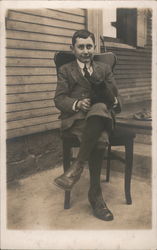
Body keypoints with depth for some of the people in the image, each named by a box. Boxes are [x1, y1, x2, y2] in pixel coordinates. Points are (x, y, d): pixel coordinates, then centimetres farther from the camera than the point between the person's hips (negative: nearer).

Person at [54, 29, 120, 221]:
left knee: (99, 107, -37)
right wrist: (77, 104, -15)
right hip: (75, 118, -2)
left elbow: (113, 98, 11)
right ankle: (95, 195, -21)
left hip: (100, 116, 2)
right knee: (100, 140, -33)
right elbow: (59, 100, 5)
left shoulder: (104, 69, 21)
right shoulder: (65, 70, 15)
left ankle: (78, 165, -32)